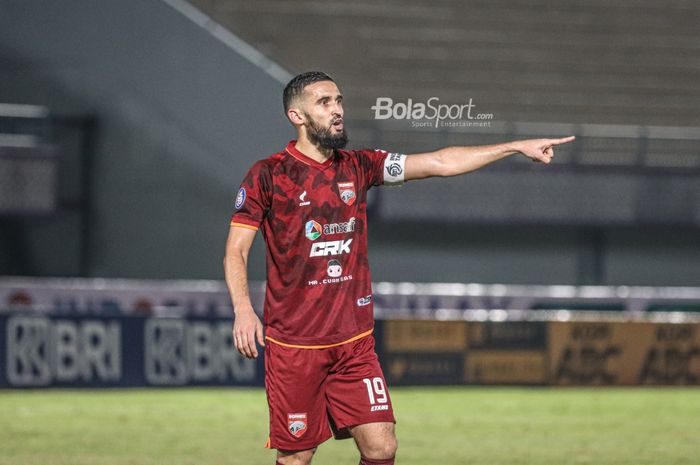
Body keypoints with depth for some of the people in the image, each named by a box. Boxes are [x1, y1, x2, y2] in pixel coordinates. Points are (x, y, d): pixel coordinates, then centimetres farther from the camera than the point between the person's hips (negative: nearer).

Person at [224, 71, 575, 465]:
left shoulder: (358, 167, 8)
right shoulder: (268, 176, -5)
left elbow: (438, 163, 7)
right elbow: (236, 251, -6)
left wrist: (516, 147, 3)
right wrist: (243, 309, -23)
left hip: (354, 340, 4)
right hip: (293, 344, -4)